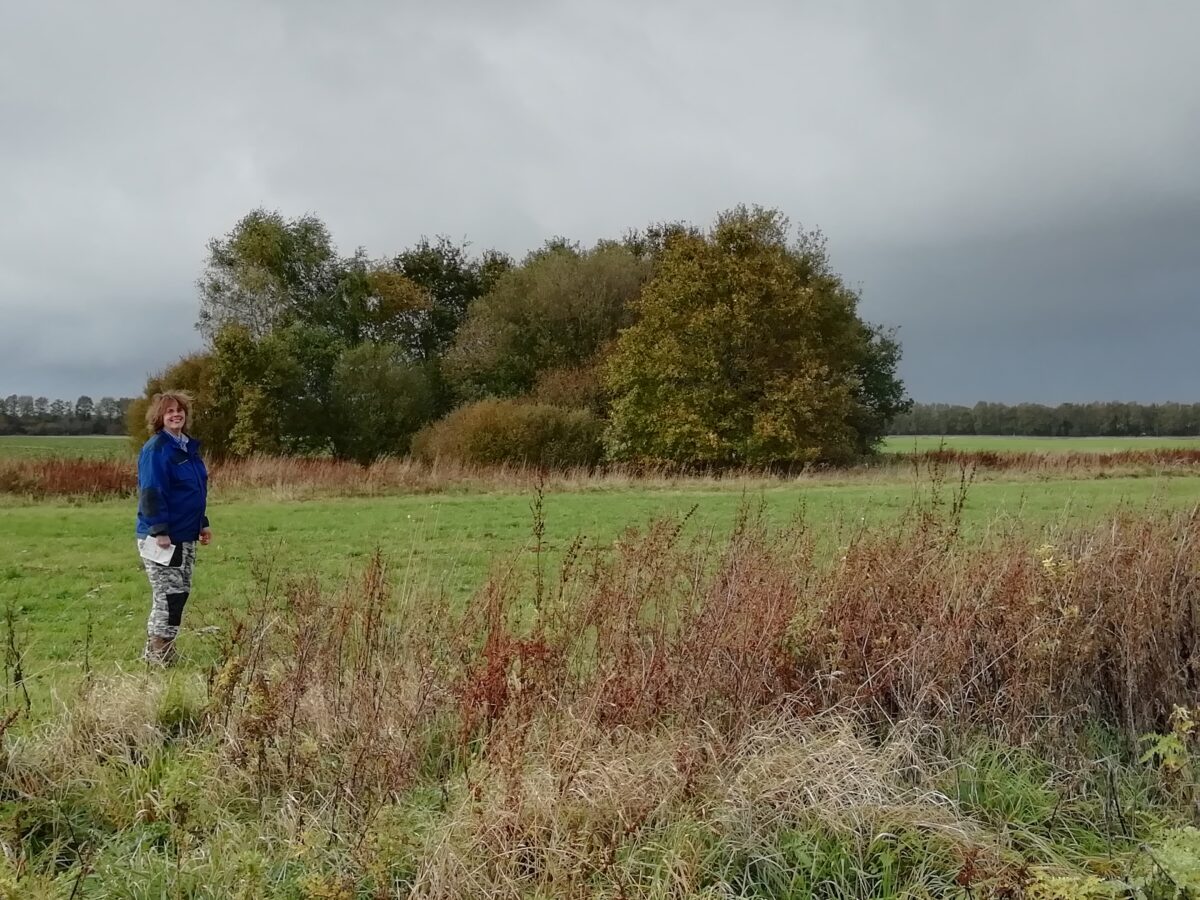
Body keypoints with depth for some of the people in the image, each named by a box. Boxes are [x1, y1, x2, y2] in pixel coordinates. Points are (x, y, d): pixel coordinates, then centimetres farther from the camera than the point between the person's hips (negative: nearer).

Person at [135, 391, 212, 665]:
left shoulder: (189, 446, 13)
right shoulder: (156, 449, -13)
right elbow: (151, 493, -20)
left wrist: (203, 523, 18)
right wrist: (159, 531, -24)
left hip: (185, 536, 9)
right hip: (162, 537, -9)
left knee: (180, 592, 12)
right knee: (169, 596, -7)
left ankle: (155, 652, 22)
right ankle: (160, 656, 2)